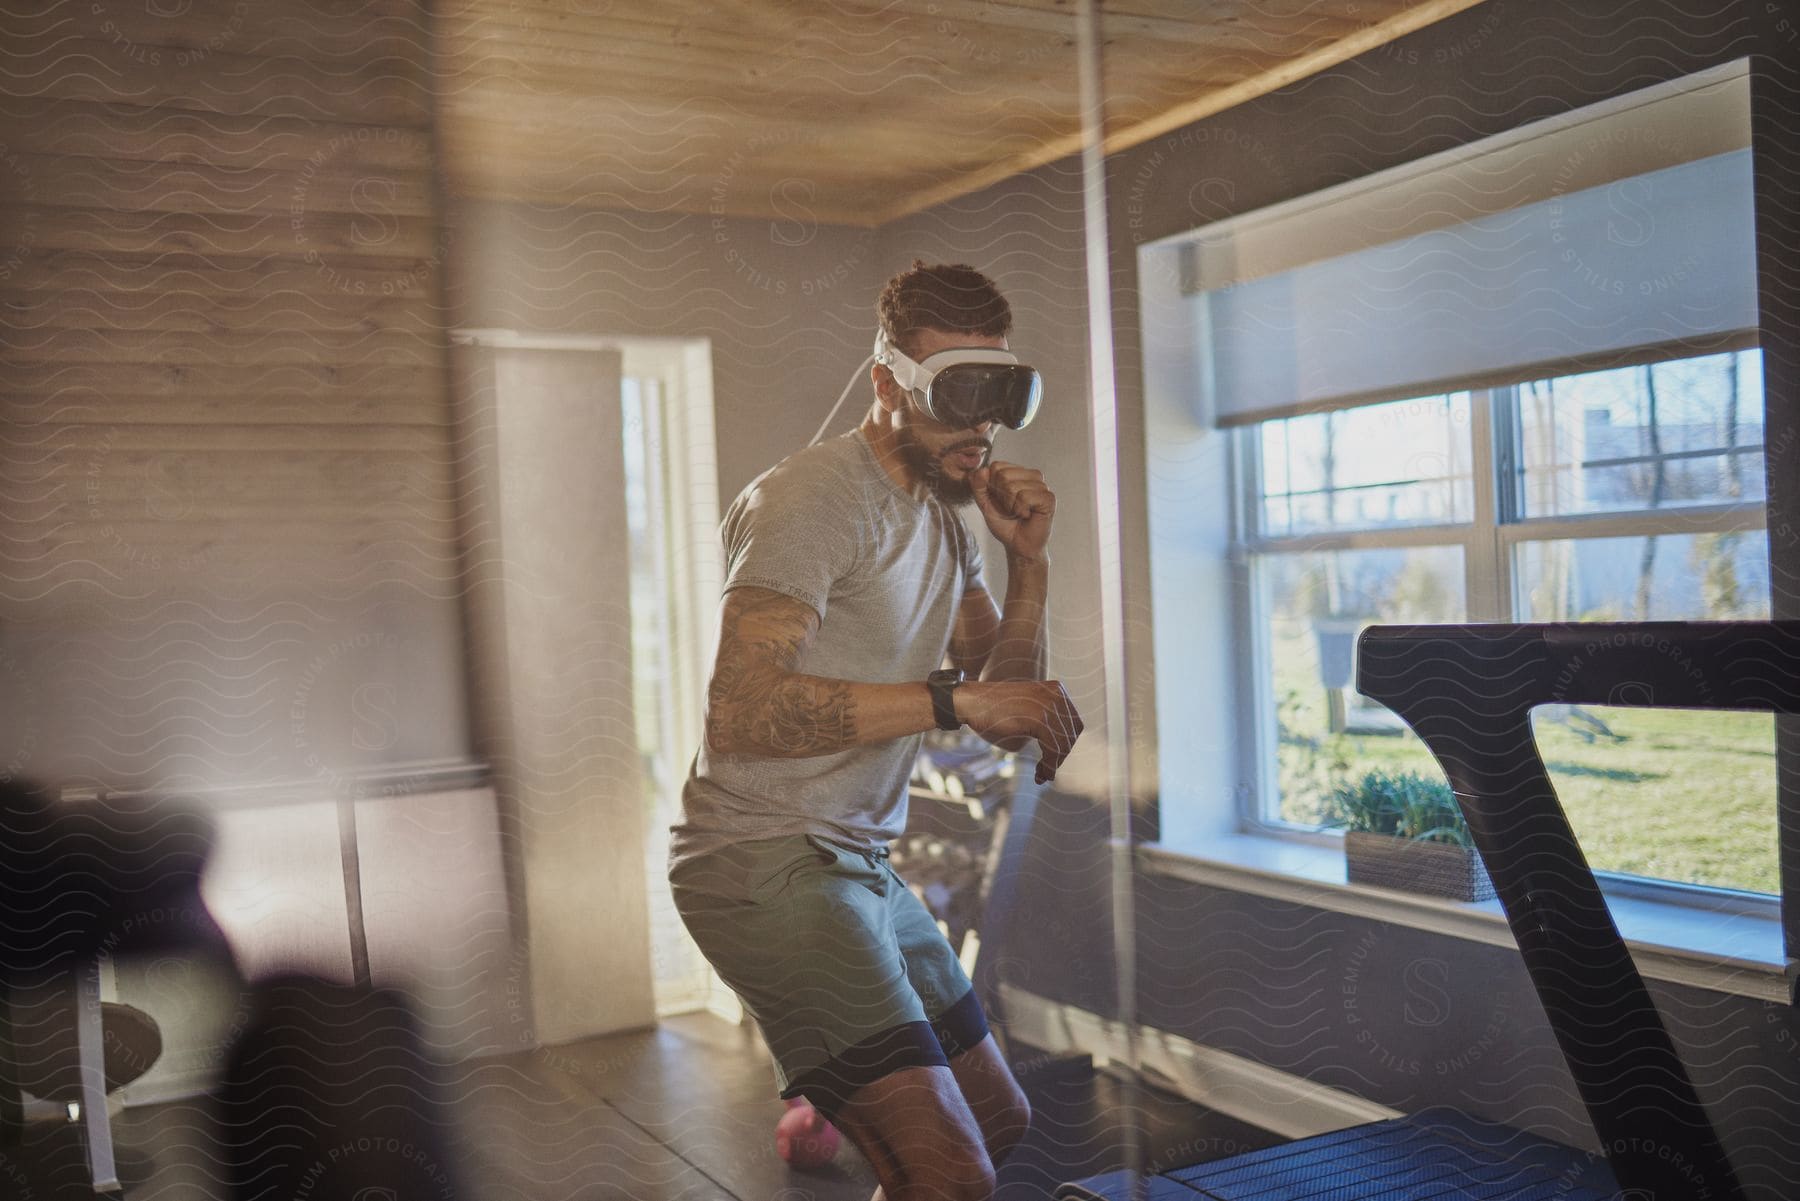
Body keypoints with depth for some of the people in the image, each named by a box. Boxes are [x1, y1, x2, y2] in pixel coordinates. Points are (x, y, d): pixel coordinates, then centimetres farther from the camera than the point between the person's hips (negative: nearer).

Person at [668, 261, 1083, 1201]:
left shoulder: (946, 519, 14)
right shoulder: (814, 499, -13)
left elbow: (1007, 721, 13)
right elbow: (743, 707, -26)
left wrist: (1029, 564, 0)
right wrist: (952, 698, -24)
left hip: (860, 867, 9)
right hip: (766, 865, -9)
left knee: (998, 1124, 19)